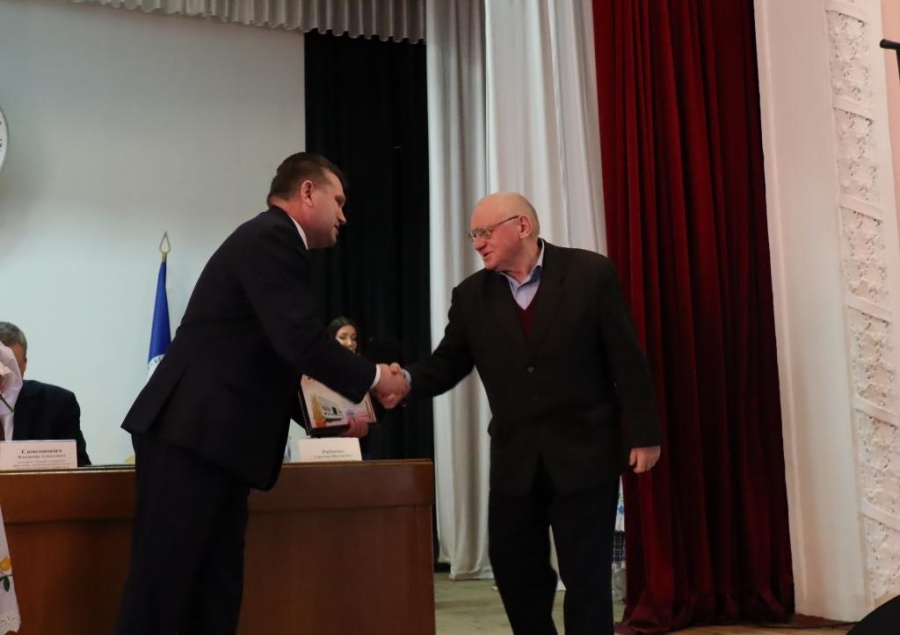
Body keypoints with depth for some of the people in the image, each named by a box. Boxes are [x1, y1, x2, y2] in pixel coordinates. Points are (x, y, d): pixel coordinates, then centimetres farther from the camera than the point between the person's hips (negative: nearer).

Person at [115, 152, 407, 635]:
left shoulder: (271, 241, 22)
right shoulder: (272, 237, -8)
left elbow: (274, 364, 24)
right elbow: (300, 341, -19)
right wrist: (373, 378, -4)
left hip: (212, 440, 10)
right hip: (191, 437, -10)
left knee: (215, 593, 8)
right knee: (161, 591, -7)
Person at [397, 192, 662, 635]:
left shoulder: (590, 273, -7)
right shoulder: (472, 295, 3)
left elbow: (626, 359, -7)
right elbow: (446, 364, 0)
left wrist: (643, 433, -9)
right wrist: (406, 381, -21)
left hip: (585, 452, -4)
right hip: (515, 458, 4)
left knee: (586, 577, 4)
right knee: (514, 572, 11)